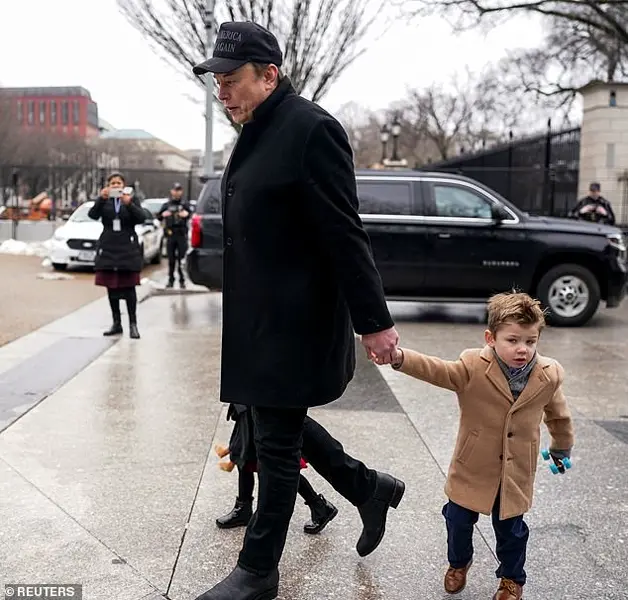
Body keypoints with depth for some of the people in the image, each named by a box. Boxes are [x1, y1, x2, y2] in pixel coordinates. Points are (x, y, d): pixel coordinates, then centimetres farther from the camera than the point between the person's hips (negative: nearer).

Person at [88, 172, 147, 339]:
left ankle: (133, 324, -2)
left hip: (128, 249, -2)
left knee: (129, 287, -5)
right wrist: (101, 199, -26)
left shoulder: (132, 199, 4)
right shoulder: (104, 201, 7)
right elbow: (93, 215, -10)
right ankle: (116, 323, 15)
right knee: (111, 288, 5)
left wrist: (129, 204, -25)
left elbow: (141, 218, -10)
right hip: (108, 248, 2)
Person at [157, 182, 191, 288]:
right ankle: (171, 280, 15)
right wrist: (163, 215, -14)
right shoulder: (166, 205, 13)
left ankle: (182, 280, -1)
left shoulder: (185, 204, 8)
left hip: (182, 235, -2)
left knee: (182, 258, -5)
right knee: (171, 259, 7)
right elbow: (158, 217, 8)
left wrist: (187, 214, -27)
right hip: (170, 235, 2)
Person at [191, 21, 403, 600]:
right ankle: (371, 489, 37)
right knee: (277, 423, 19)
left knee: (277, 443, 2)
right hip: (261, 318, 10)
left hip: (293, 322, -10)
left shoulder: (311, 129, -16)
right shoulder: (258, 133, 13)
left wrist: (374, 322, -16)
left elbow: (345, 235, -18)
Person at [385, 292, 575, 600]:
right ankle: (458, 563, 47)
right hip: (472, 468, -1)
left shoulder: (549, 375, -11)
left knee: (511, 530, 16)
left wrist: (562, 447, 23)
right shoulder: (473, 367, -20)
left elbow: (558, 414, 7)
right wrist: (400, 358, -54)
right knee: (458, 520, 16)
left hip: (516, 473, 1)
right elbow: (437, 370, -35)